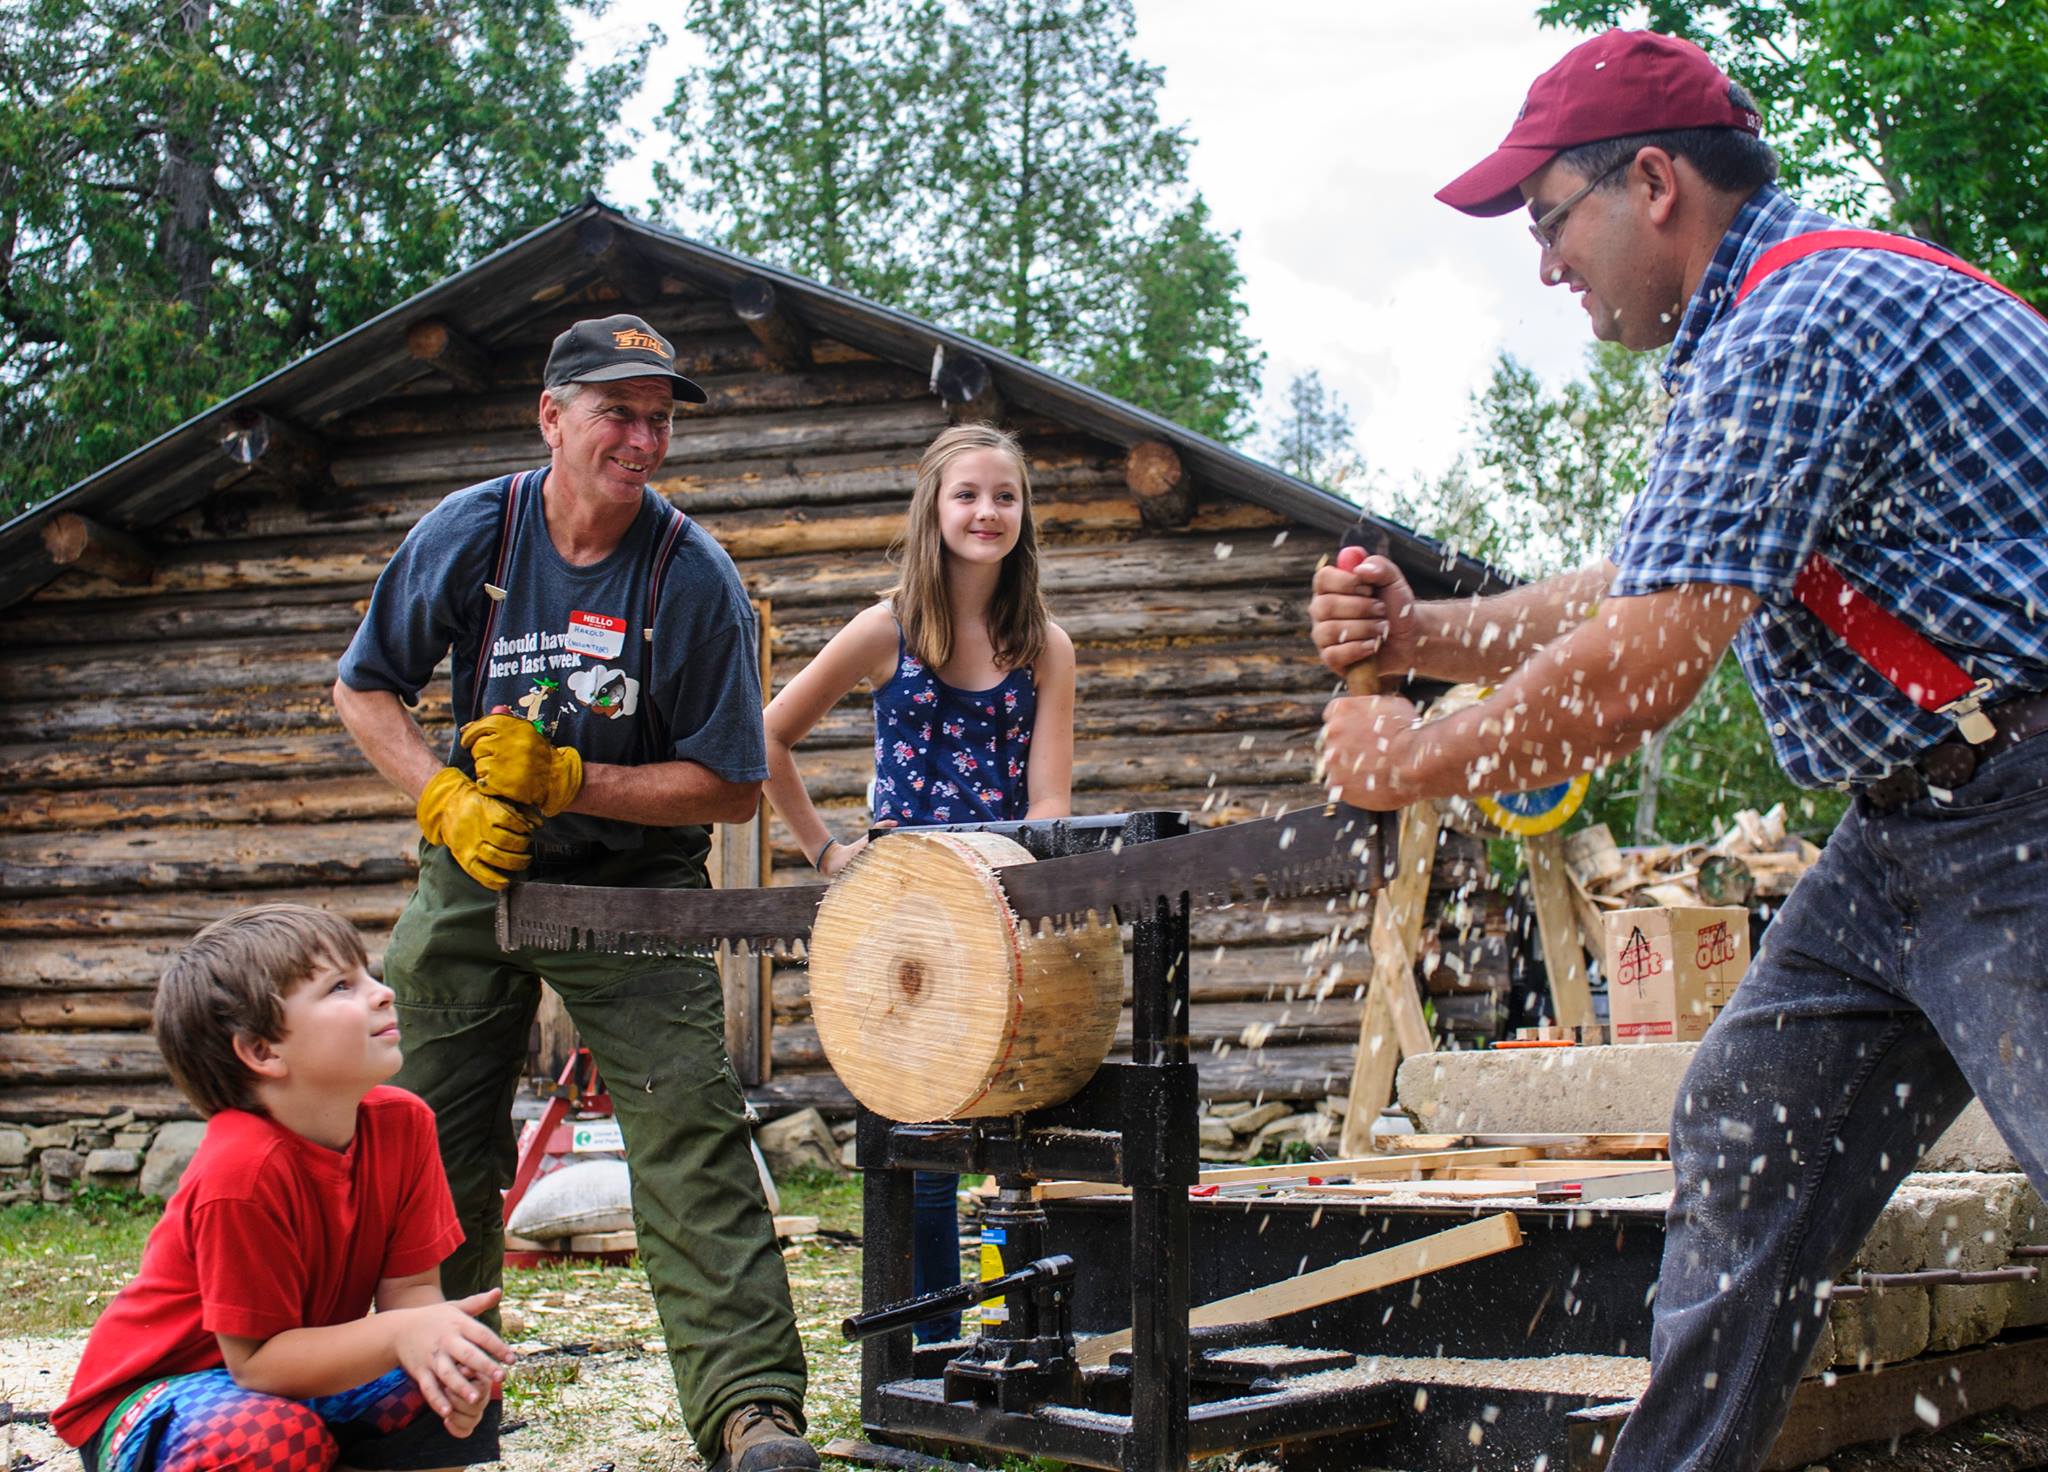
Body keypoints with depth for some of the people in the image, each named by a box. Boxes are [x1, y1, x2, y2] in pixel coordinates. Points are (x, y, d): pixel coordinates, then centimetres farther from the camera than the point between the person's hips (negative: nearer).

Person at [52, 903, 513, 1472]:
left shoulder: (402, 1122, -9)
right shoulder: (245, 1169, -30)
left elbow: (411, 1288, -7)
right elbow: (256, 1360, -28)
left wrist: (441, 1350, -29)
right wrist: (402, 1333, -39)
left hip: (302, 1370, 7)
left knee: (471, 1381, -15)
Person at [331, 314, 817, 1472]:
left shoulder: (694, 575, -14)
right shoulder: (470, 534, -7)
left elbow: (730, 788, -13)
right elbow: (367, 689, 4)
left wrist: (566, 782, -21)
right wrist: (448, 802, -12)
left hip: (634, 883, -3)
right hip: (475, 876, 3)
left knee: (692, 1139, -16)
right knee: (428, 1153, 9)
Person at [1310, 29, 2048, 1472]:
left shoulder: (1798, 318, -18)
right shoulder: (1773, 325, 16)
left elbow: (1640, 675, -21)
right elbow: (1636, 594, 22)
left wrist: (1407, 763, -8)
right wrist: (1422, 634, 9)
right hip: (1908, 829, 11)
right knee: (1747, 1140, 12)